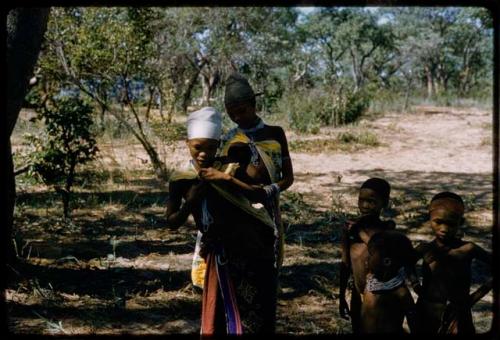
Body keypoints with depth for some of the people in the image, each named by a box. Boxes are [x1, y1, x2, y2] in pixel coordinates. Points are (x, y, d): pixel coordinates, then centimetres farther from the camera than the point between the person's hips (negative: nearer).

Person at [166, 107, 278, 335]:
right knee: (218, 314, 7)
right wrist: (190, 202, -13)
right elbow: (172, 223, 4)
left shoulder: (229, 166, -4)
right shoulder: (180, 181, 3)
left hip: (249, 247, -2)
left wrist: (227, 179, -22)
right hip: (219, 252, 3)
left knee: (253, 314, 0)